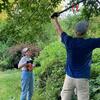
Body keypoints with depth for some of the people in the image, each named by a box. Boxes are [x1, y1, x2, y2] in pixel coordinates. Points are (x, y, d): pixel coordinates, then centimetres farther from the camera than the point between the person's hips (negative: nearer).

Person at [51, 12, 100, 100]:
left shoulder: (69, 41, -5)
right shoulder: (90, 43, -15)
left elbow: (59, 30, 12)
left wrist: (54, 18, 28)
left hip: (69, 76, 3)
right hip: (82, 78, -3)